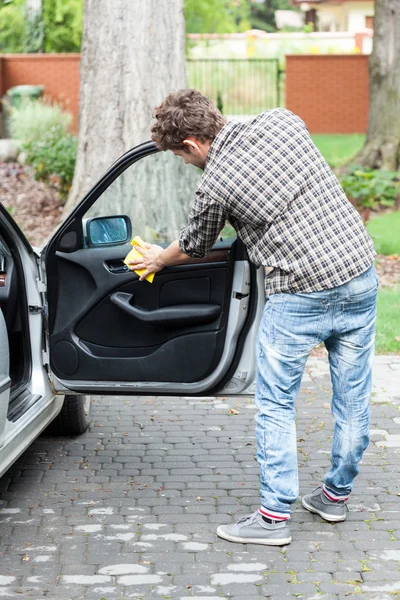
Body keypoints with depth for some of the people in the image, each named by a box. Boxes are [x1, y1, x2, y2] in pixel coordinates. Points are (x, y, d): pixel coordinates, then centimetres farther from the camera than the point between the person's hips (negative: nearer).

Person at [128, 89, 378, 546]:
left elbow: (193, 247, 12)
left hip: (302, 296, -6)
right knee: (352, 397, 16)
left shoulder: (214, 185, -8)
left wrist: (158, 259, 31)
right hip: (361, 276, 6)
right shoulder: (282, 120, 4)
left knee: (275, 406, 7)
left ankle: (274, 516, 10)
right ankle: (336, 495, 31)